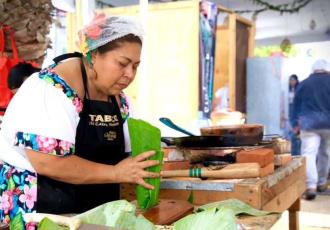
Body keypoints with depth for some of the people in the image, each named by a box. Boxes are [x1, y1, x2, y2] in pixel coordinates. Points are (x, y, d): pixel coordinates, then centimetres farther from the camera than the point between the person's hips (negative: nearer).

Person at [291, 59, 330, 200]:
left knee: (308, 153, -8)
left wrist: (295, 123, 18)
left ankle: (310, 186, -22)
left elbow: (296, 105, 10)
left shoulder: (304, 84, 6)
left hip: (309, 124, -1)